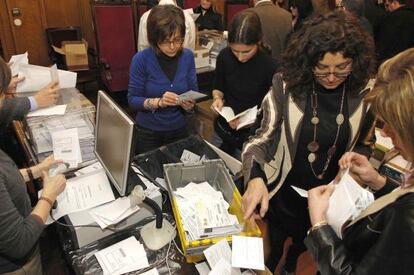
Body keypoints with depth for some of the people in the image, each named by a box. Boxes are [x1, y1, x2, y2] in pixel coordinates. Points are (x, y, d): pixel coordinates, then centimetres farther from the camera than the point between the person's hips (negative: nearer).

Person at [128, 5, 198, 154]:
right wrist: (158, 102, -29)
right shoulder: (141, 59, -17)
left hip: (179, 130, 3)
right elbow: (133, 99, -13)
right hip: (147, 132, -3)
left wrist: (189, 104, -22)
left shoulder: (187, 56, -8)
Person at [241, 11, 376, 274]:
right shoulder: (286, 85, -22)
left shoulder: (365, 92, -13)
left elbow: (365, 143, 3)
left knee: (303, 244, 33)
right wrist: (255, 178, -36)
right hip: (282, 194, -3)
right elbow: (261, 138, -19)